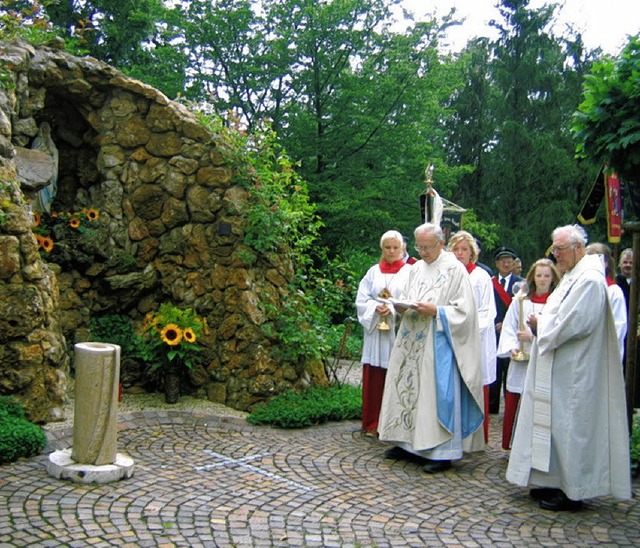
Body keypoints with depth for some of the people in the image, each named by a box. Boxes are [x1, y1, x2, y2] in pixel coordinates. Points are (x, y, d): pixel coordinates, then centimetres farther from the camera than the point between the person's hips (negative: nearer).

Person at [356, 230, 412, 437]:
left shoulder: (409, 272, 5)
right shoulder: (373, 272, 12)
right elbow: (361, 299, 7)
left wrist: (393, 309, -17)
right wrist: (376, 307, -11)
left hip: (399, 331, -2)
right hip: (375, 330, 2)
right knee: (373, 378, 2)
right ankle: (373, 423, 10)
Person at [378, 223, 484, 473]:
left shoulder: (455, 270, -7)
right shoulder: (416, 268, 13)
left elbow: (464, 310, -11)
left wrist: (435, 311, -22)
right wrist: (402, 307, -3)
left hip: (438, 345, -7)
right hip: (412, 342, 7)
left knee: (438, 393, -6)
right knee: (409, 388, 9)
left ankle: (442, 452, 2)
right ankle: (408, 443, 21)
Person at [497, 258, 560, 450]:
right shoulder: (520, 300, 7)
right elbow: (508, 327, 6)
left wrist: (533, 336, -15)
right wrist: (512, 348, -8)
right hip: (519, 360, 3)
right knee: (513, 404, 5)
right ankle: (511, 445, 18)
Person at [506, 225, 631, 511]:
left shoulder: (590, 280, -16)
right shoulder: (572, 277, 15)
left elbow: (574, 324, -23)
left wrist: (541, 324, -9)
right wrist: (541, 324, 2)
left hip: (573, 372, -10)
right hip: (557, 369, 10)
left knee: (570, 426, -2)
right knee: (556, 424, 14)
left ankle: (572, 492, 8)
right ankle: (555, 482, 24)